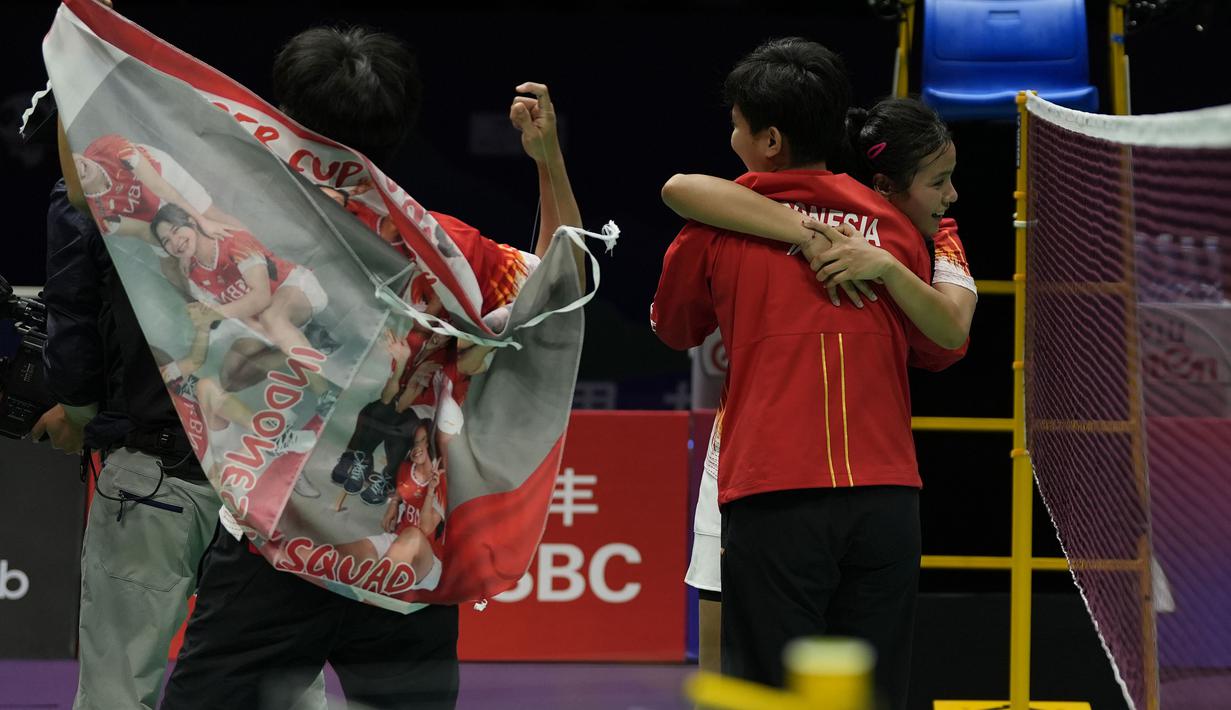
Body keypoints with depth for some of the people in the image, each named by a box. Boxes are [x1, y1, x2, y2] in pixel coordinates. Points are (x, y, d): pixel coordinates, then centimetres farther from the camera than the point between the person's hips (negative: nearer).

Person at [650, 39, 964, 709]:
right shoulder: (890, 223, 9)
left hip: (773, 497, -3)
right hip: (886, 496, 3)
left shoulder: (717, 221, 3)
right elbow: (944, 345, 22)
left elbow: (673, 330, 20)